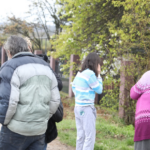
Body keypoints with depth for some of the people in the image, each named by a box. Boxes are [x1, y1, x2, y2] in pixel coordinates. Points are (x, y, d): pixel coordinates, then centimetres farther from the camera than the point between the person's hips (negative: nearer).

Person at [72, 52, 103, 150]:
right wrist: (98, 75, -1)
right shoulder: (90, 74, -16)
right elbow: (99, 90, -7)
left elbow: (73, 86, 22)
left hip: (78, 107, 9)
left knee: (81, 136, 13)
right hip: (87, 109, -9)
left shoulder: (80, 73, 9)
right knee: (90, 137, -5)